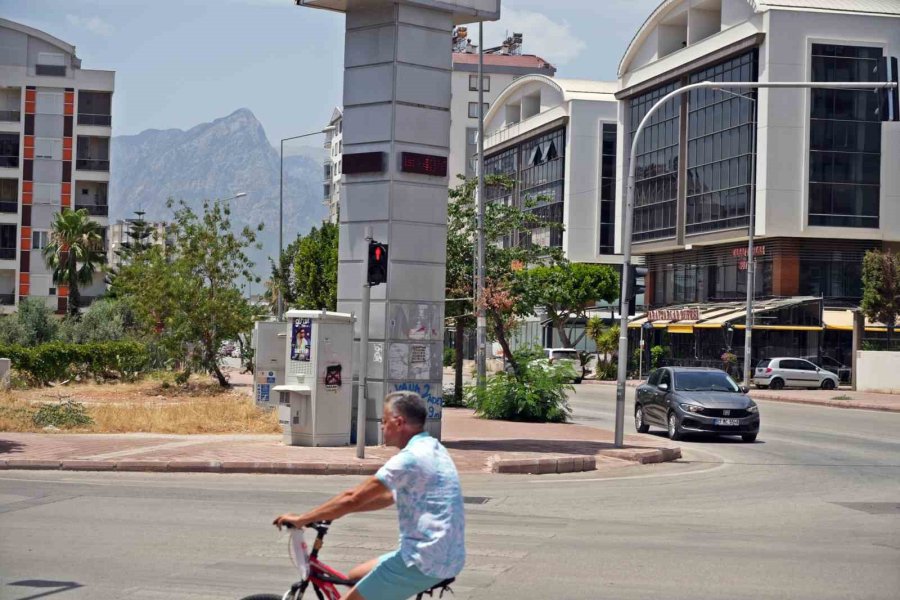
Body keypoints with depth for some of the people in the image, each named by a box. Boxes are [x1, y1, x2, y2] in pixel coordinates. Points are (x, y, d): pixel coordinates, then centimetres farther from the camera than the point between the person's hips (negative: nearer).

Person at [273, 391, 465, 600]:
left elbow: (353, 498, -16)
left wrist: (301, 519, -7)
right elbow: (389, 496, 21)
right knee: (356, 575, 23)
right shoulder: (433, 450, 13)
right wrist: (332, 511, 20)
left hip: (425, 561, -10)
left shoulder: (411, 457, -17)